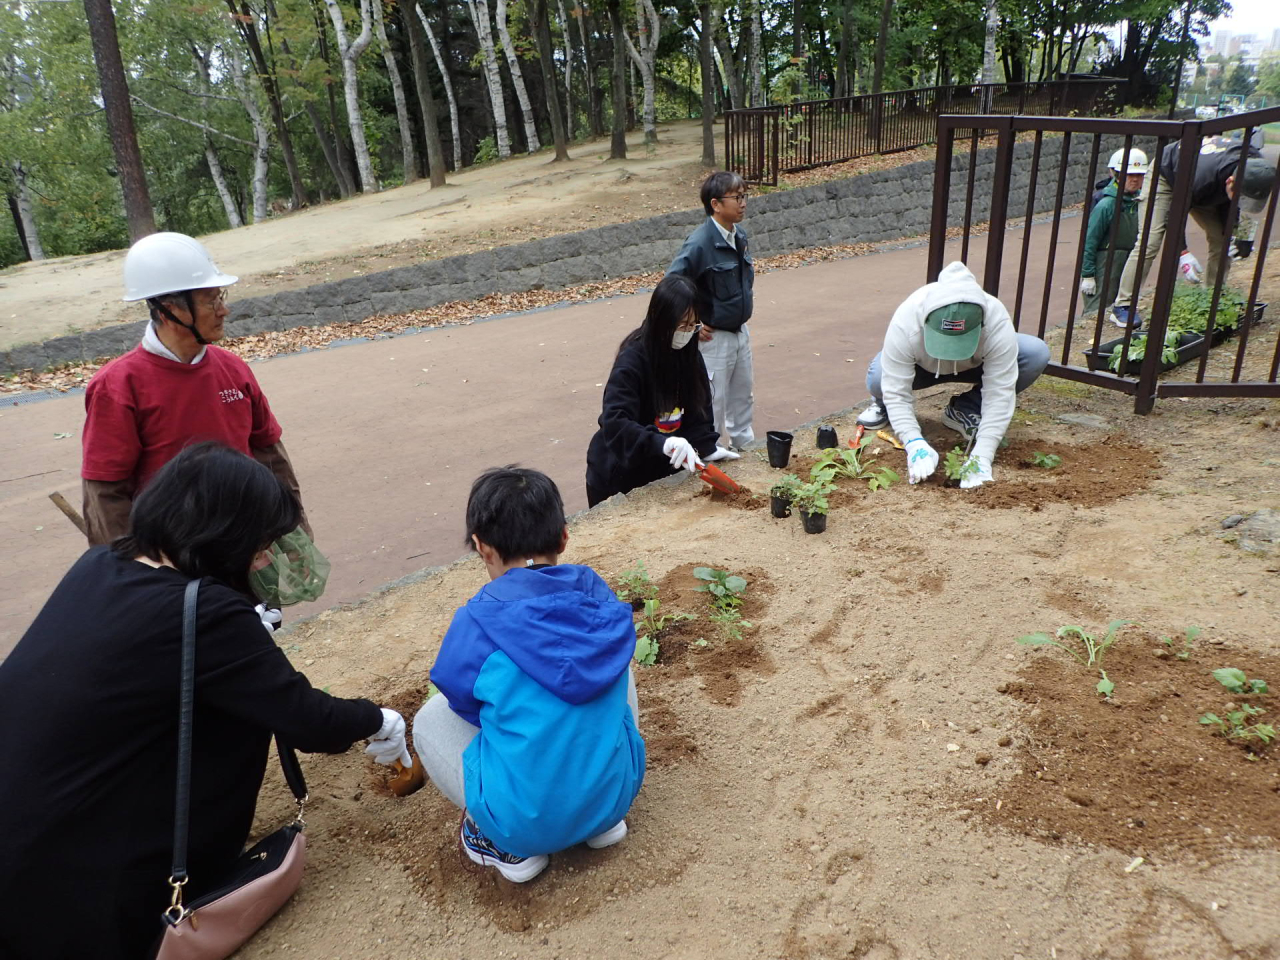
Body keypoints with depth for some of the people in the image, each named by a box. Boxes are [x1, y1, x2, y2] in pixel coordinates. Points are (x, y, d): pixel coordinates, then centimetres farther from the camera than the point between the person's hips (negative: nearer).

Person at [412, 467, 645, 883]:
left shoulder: (477, 623, -15)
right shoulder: (603, 601, -3)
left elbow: (461, 696, 3)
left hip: (525, 821, -3)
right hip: (616, 795, 4)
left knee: (430, 719, 16)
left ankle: (508, 844, 8)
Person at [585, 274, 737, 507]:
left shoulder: (689, 354, -5)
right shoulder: (632, 360, -24)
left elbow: (697, 409, 2)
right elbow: (614, 423, -35)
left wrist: (706, 448, -13)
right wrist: (661, 442, -48)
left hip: (664, 469, 6)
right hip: (619, 475, -5)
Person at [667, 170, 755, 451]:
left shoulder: (739, 236, 2)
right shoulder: (699, 244, -23)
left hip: (740, 332, 8)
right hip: (714, 337, -8)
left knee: (743, 396, 22)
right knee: (712, 403, 4)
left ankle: (743, 446, 41)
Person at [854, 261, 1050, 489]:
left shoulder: (998, 324, -38)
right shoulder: (904, 323, -39)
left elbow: (999, 393, -35)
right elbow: (897, 392, -33)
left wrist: (982, 455, -41)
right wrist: (914, 443, -45)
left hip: (975, 366, 2)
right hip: (921, 367, -2)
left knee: (1037, 353, -25)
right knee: (878, 380, -36)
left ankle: (964, 410, -5)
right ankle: (882, 404, 5)